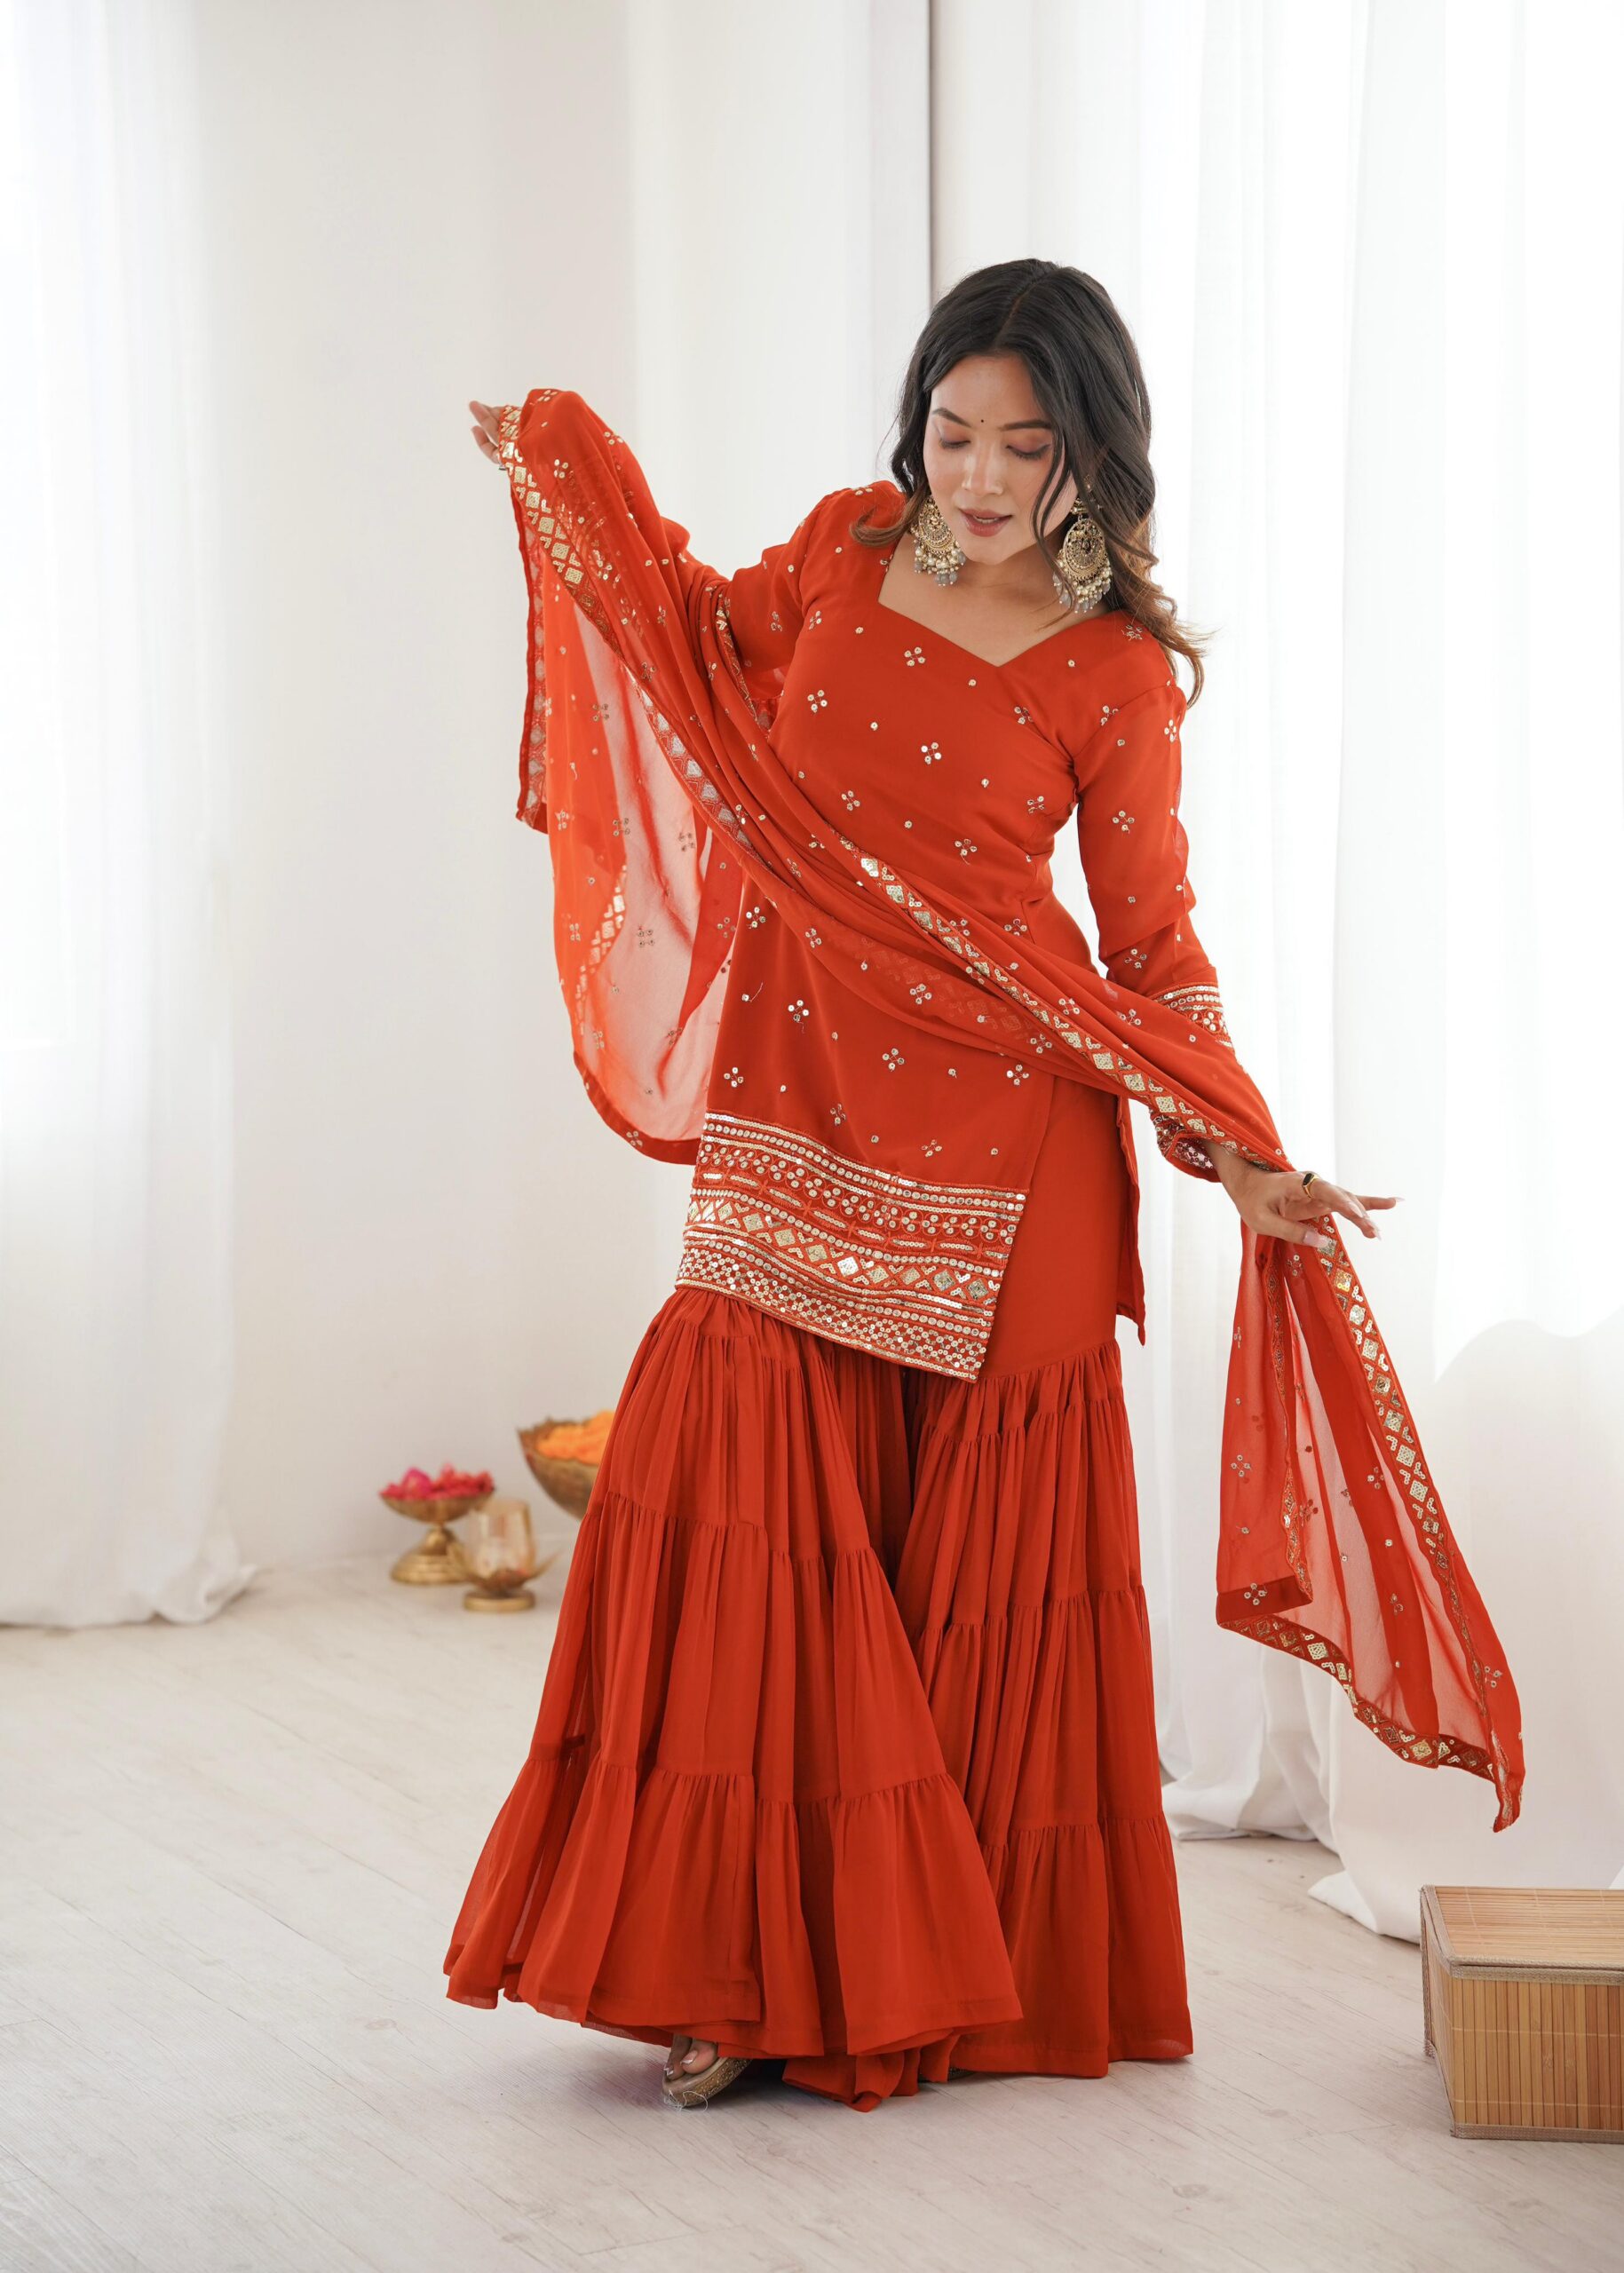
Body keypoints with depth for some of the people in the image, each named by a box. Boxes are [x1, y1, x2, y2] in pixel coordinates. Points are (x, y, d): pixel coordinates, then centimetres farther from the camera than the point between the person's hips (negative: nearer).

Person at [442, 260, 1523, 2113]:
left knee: (973, 1552, 2)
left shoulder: (1117, 674, -3)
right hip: (791, 1123, 3)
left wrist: (1245, 1166, -6)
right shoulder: (845, 553, 7)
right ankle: (749, 1967, 4)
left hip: (996, 1146, -3)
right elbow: (705, 635, 28)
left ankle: (953, 1974, 16)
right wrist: (556, 469, 29)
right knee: (744, 1511, -5)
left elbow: (1151, 945, 2)